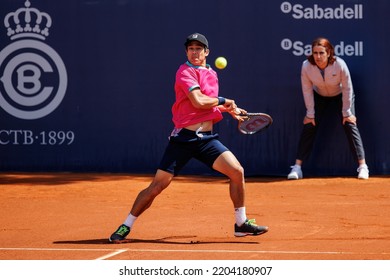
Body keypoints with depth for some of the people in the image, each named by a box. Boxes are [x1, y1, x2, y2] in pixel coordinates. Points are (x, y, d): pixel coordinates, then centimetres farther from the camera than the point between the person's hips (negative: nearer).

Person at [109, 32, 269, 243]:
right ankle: (125, 227, 9)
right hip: (183, 138, -6)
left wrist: (230, 110, 18)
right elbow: (198, 101, -21)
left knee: (237, 171, -9)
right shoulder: (185, 72, -7)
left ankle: (241, 223, 6)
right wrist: (223, 101, -6)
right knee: (158, 185, -5)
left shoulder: (212, 75, 16)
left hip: (207, 138, 6)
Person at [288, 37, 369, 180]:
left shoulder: (340, 65, -36)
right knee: (309, 126, -8)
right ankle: (297, 167, -5)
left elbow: (347, 89, -22)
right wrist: (310, 114, -12)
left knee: (350, 125, -13)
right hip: (319, 95, 2)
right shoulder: (306, 66, -31)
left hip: (340, 94, -2)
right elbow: (307, 91, -16)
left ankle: (362, 166, -9)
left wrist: (346, 113, -16)